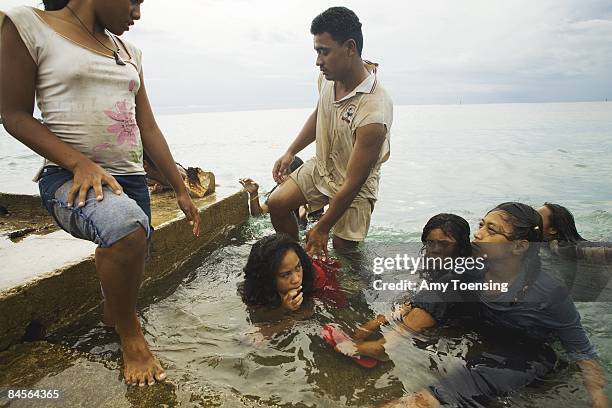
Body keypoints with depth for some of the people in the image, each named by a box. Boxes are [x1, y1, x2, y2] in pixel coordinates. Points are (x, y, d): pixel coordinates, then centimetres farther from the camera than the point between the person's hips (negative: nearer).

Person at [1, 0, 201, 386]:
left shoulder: (129, 51, 14)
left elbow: (148, 129, 13)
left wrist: (182, 190, 10)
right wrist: (81, 163, -21)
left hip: (131, 178, 7)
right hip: (70, 176, -6)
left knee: (129, 279, 10)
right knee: (127, 224, -36)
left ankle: (114, 320, 45)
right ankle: (131, 334, -9)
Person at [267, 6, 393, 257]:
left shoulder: (374, 112, -36)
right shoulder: (329, 77, -13)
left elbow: (352, 183, -30)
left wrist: (322, 229, -22)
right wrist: (291, 152, 8)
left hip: (355, 186, -6)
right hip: (321, 166, 6)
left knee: (343, 248, -5)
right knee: (277, 204, -1)